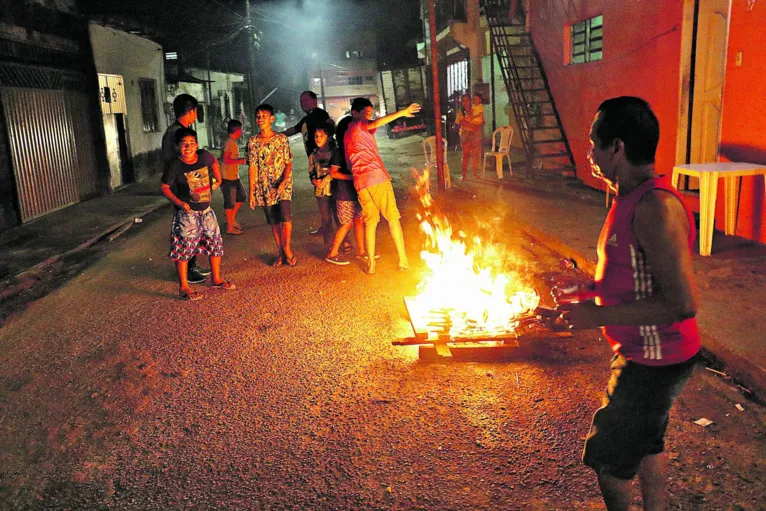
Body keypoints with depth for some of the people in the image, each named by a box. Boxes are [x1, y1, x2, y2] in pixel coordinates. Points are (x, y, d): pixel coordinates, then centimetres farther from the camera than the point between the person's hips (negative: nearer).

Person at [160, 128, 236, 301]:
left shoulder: (204, 156, -4)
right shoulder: (175, 166, -15)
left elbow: (214, 163, 20)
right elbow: (164, 187, -10)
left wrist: (218, 180, 15)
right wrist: (179, 202, -21)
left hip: (206, 210, 5)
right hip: (186, 213, -5)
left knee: (216, 243, 11)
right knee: (184, 248, -1)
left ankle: (216, 279, 27)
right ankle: (183, 287, 8)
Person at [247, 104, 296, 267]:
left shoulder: (282, 139, -1)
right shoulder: (253, 141, 4)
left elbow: (288, 163, -3)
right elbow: (252, 167, 3)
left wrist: (283, 181, -19)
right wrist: (252, 192, 0)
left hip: (283, 185, -2)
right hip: (264, 188, 3)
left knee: (285, 215, -19)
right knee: (274, 221, 7)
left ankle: (287, 248, 1)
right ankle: (280, 252, 21)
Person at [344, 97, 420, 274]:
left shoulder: (347, 134, 24)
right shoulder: (358, 126, 1)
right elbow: (376, 123, -22)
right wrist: (401, 113, -27)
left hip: (360, 182, 7)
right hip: (377, 176, -7)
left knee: (370, 221, 10)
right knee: (393, 217, 0)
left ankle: (371, 264, 6)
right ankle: (403, 260, 1)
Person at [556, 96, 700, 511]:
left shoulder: (656, 208, -29)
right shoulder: (631, 198, 4)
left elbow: (682, 303, -31)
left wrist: (599, 315, -28)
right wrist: (589, 287, 6)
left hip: (654, 362, -10)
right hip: (643, 352, 10)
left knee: (607, 459, 6)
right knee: (645, 443, 27)